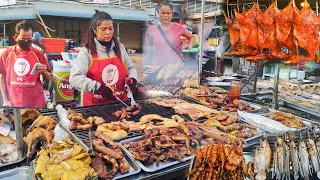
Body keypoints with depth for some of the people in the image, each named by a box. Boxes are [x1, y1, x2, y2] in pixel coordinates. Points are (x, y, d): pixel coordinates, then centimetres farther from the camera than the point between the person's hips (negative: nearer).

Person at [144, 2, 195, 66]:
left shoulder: (178, 27, 2)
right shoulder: (151, 29, 3)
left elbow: (191, 37, 16)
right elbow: (146, 47, 13)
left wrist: (189, 48, -1)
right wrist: (150, 49, -7)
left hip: (176, 65, 0)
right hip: (158, 66, 1)